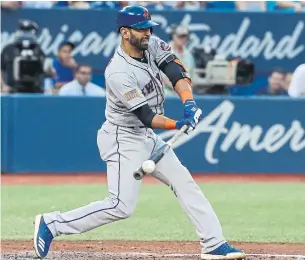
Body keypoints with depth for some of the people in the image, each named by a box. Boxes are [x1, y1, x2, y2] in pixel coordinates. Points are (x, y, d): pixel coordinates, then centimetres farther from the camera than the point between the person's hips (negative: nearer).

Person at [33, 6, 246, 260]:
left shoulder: (152, 46, -3)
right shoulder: (119, 74, -26)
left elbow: (177, 71, -12)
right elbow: (147, 117, -26)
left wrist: (189, 103, -29)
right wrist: (179, 125, -39)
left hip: (148, 138, 9)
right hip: (123, 141, -9)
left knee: (184, 183, 6)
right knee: (121, 207, -13)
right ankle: (52, 223, -4)